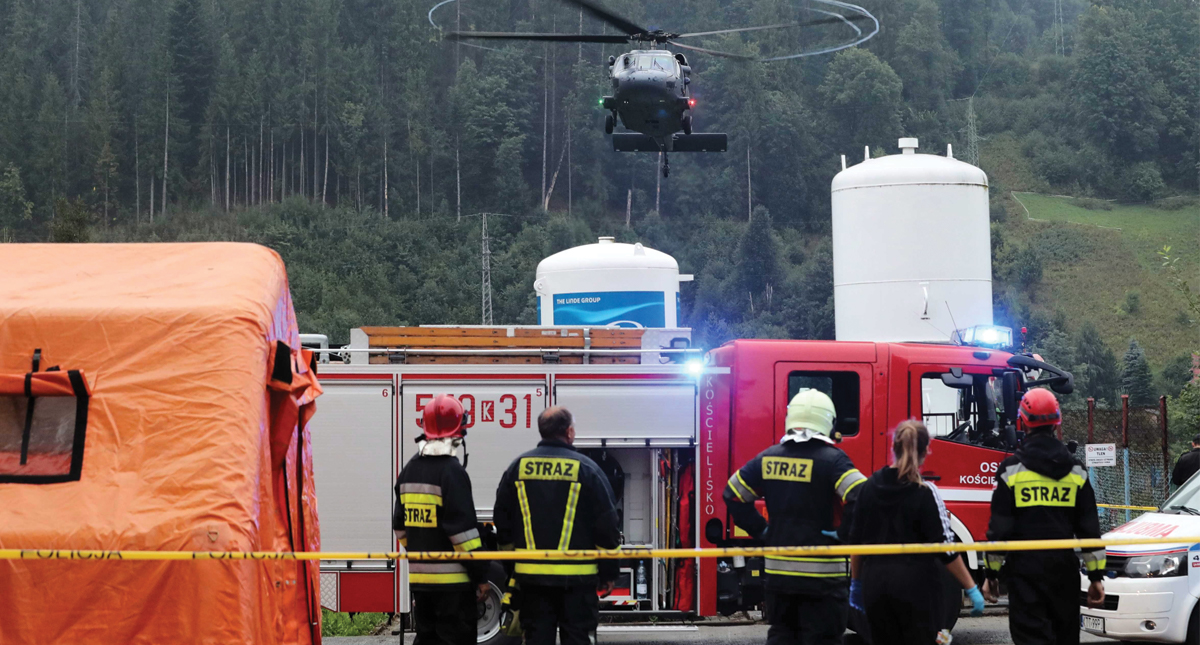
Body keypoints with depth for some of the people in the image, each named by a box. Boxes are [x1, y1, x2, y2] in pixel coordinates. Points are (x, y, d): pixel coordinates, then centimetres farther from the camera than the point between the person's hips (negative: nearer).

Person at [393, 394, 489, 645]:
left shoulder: (409, 470, 11)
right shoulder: (452, 471, -14)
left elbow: (400, 525, 16)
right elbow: (463, 529, -17)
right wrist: (480, 575, -12)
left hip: (419, 577, 7)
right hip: (451, 579, -7)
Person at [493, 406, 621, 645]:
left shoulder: (518, 468, 5)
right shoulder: (586, 469, -5)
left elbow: (502, 521, 11)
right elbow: (606, 524, -4)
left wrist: (511, 565, 21)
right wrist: (608, 573, 5)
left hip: (531, 574, 3)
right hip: (577, 577, -3)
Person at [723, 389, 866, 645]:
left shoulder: (767, 458, 5)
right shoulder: (831, 460, -12)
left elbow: (733, 495, 12)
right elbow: (861, 497, -25)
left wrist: (761, 530, 11)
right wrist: (843, 533, -14)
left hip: (778, 571, 5)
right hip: (822, 575, -5)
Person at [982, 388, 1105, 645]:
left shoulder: (1011, 469, -5)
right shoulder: (1075, 470, 6)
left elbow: (999, 527, -6)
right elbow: (1090, 527, 6)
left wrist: (992, 573, 0)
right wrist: (1096, 575, 9)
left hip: (1025, 567, -4)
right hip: (1064, 566, 4)